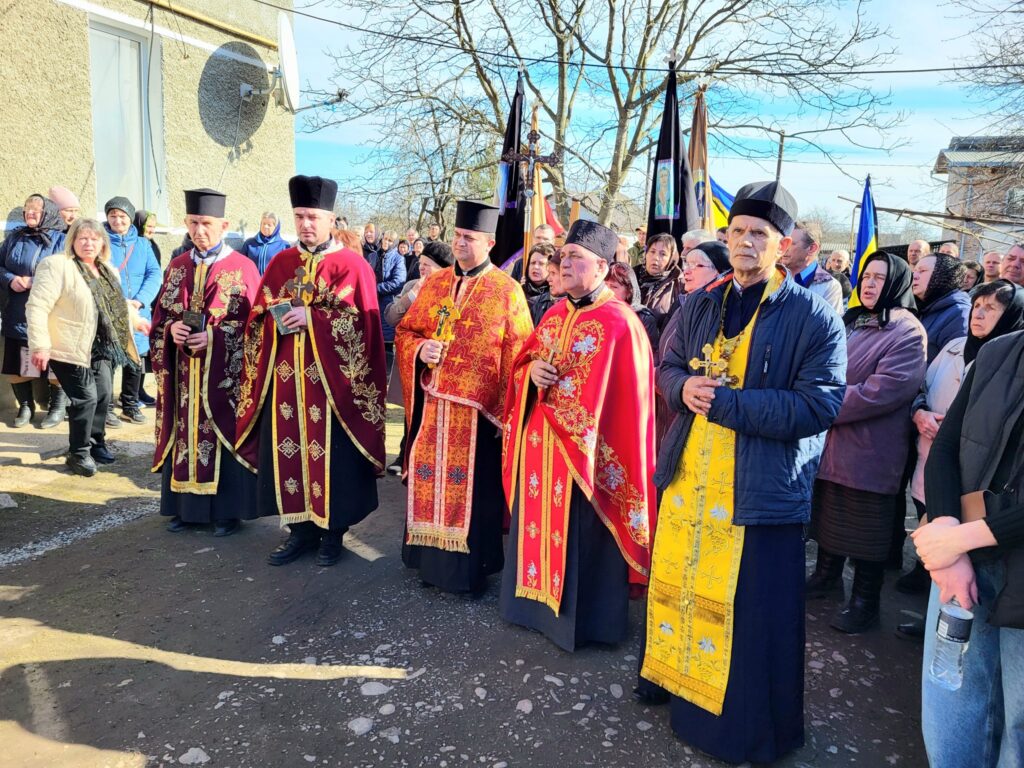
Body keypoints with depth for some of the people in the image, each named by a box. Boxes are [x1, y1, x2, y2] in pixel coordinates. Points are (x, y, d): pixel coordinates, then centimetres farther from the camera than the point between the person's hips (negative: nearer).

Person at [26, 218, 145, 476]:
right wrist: (40, 346, -24)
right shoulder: (57, 265, -13)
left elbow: (116, 303, 29)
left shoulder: (107, 270, 11)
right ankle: (78, 453, 9)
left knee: (103, 394, 13)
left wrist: (136, 320, 32)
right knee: (85, 398, -7)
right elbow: (37, 307, -19)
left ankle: (96, 443, 31)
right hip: (71, 348, -8)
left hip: (99, 347, 8)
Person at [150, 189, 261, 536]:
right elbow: (159, 315, 13)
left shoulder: (243, 268, -4)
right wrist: (171, 329, -9)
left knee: (224, 435, 1)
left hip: (225, 373, -4)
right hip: (183, 373, 5)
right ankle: (186, 506, 22)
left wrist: (213, 336, -18)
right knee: (185, 435, 9)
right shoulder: (177, 266, 11)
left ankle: (226, 510, 12)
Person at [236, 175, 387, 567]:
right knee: (288, 449, 7)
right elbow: (259, 316, 12)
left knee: (330, 453, 2)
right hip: (285, 376, 4)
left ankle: (332, 531, 17)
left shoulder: (352, 264, -1)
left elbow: (360, 320, -10)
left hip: (329, 378, -4)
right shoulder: (280, 263, 12)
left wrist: (312, 318, -19)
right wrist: (278, 318, -11)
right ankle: (300, 528, 21)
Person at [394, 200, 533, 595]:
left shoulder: (507, 290, -4)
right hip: (433, 403, 4)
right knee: (431, 480, 11)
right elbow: (405, 331, 15)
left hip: (479, 407, -4)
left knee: (473, 486, 5)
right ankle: (431, 557, 28)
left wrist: (507, 412, -12)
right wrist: (420, 349, -8)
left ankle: (470, 567, 21)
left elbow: (516, 355, -7)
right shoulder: (433, 284, 9)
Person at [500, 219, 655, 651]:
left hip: (584, 454, -7)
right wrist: (532, 370, -6)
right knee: (540, 527, 19)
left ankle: (581, 618, 25)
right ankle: (537, 598, 38)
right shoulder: (554, 315, 10)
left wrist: (560, 385, -16)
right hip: (540, 446, 8)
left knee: (578, 538, 6)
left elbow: (618, 399, -19)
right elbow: (524, 362, 15)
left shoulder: (618, 324, -15)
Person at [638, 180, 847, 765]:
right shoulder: (701, 305, 8)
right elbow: (668, 368, 14)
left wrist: (726, 402, -22)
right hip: (688, 475, 5)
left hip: (761, 487, -5)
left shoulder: (814, 318, -10)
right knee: (677, 583, 19)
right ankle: (672, 674, 44)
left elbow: (820, 407, -17)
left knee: (752, 609, 7)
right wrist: (684, 387, -11)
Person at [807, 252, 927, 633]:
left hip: (869, 450, -7)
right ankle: (827, 576, 37)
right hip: (830, 443, 7)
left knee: (865, 529, 4)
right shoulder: (850, 322, 13)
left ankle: (865, 602, 19)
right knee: (828, 513, 18)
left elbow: (887, 388, -21)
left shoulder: (907, 332, -10)